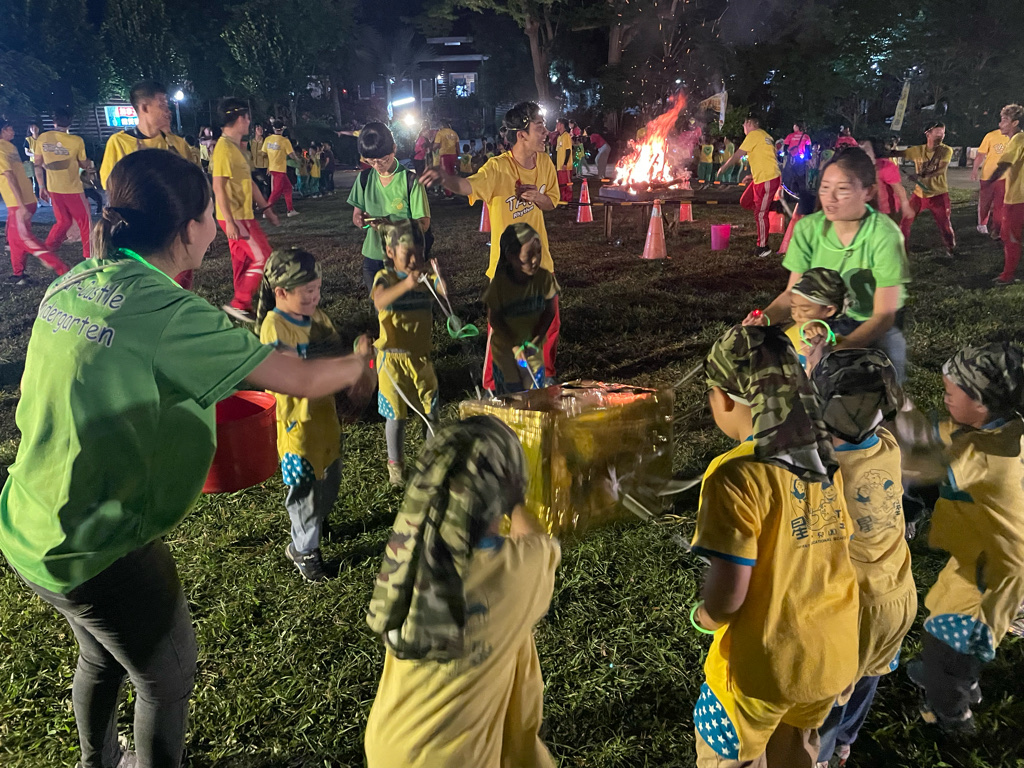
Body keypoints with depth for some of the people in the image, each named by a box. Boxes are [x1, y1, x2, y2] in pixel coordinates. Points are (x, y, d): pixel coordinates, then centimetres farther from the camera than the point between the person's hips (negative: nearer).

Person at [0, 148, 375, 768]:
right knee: (168, 674, 17)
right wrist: (358, 367, 1)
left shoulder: (74, 283, -2)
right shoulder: (170, 315, -26)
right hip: (101, 552, -8)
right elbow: (303, 379, -19)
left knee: (103, 657, 32)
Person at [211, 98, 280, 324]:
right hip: (236, 218, -10)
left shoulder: (234, 146, 14)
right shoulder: (224, 148, -17)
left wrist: (267, 208, 21)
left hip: (243, 215, 10)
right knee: (262, 257, -8)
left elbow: (249, 181, 20)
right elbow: (218, 187, -21)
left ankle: (242, 307, 19)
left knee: (243, 262, 12)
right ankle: (239, 304, -2)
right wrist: (229, 220, -25)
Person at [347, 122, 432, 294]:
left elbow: (423, 224, -12)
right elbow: (356, 214, 10)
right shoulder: (364, 178, 2)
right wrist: (360, 219, -15)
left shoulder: (410, 180, -12)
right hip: (372, 258, 4)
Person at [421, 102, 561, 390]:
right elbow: (467, 185, -39)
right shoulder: (498, 167, -21)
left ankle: (546, 378, 39)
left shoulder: (544, 162, 0)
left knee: (549, 324, 17)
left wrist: (537, 196, -12)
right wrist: (444, 177, -61)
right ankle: (491, 389, 18)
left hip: (540, 260, 6)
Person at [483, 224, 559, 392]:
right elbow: (494, 318, -15)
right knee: (510, 391, 14)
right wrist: (514, 346, -22)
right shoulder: (499, 283, -22)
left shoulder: (544, 278, -17)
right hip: (505, 348, -1)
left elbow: (549, 312, -8)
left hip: (533, 348, 1)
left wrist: (535, 340, -18)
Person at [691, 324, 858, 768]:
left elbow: (728, 593, -24)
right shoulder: (827, 459, -3)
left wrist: (702, 616, -3)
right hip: (836, 654, 6)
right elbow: (833, 550, 7)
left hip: (764, 666, -6)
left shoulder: (737, 474, -25)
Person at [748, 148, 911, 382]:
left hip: (876, 326, -3)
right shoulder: (808, 228, -12)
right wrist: (767, 317, -28)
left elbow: (884, 315, -21)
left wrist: (837, 350, -37)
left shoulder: (885, 236, -23)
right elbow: (793, 292, -5)